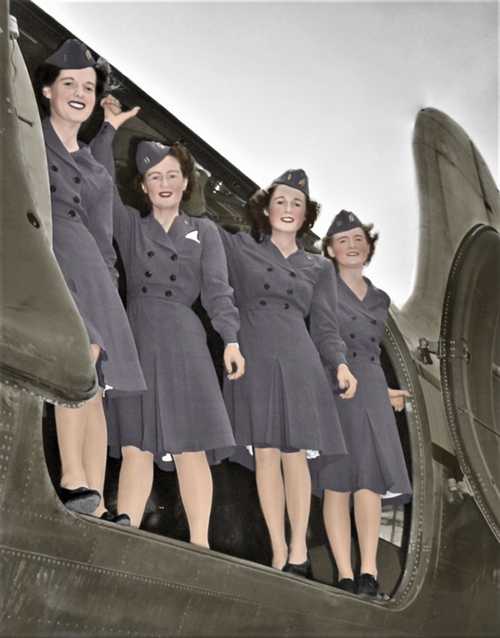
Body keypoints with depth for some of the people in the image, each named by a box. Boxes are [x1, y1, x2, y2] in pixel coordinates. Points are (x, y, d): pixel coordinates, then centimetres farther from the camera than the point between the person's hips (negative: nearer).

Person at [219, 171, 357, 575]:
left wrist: (340, 364, -4)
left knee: (294, 455, -3)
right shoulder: (240, 249, 12)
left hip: (298, 363, 1)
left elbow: (325, 328, 11)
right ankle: (279, 555, 4)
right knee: (265, 454, -3)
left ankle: (299, 552, 7)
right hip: (253, 361, -1)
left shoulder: (319, 268, 15)